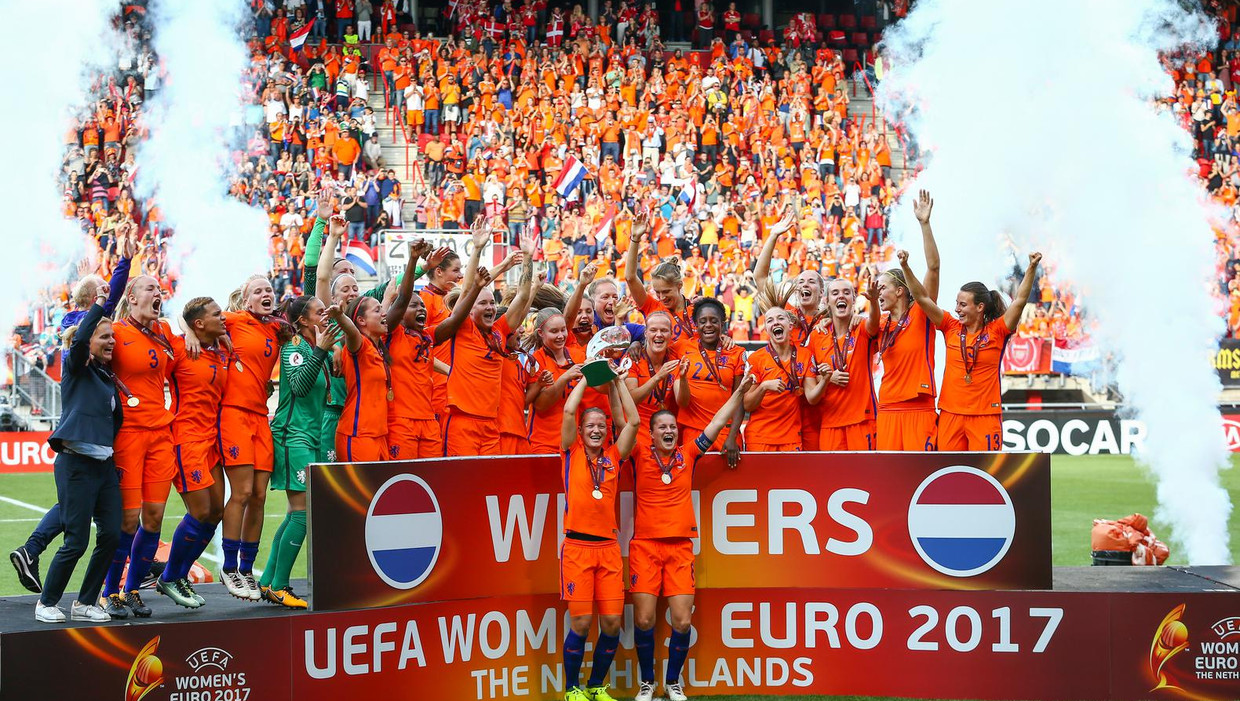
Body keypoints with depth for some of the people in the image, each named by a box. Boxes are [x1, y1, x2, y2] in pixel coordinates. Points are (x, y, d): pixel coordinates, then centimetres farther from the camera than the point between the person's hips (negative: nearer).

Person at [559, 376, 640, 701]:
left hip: (609, 546, 3)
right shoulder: (572, 453, 6)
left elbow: (632, 421, 6)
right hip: (577, 545, -3)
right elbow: (569, 412, -5)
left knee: (612, 623, 0)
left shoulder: (613, 456, 12)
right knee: (581, 622, -5)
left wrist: (616, 381, 10)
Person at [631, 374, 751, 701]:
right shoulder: (640, 455, 4)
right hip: (645, 545, -2)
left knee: (683, 621, -3)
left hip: (680, 547, 2)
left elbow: (718, 422, 13)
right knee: (643, 619, -6)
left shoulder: (687, 454, 10)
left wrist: (740, 391, 10)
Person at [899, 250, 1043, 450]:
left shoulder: (996, 331, -1)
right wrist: (905, 267, -8)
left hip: (985, 416, -3)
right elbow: (922, 298, 0)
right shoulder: (951, 328, 5)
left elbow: (1020, 300, -10)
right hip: (950, 414, 3)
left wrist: (1032, 268, -21)